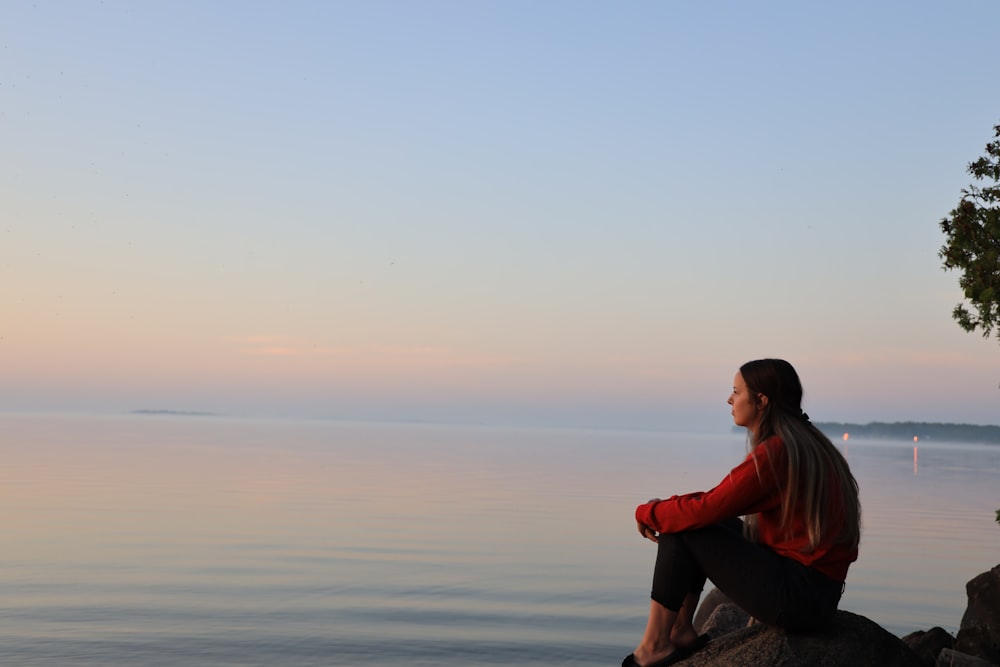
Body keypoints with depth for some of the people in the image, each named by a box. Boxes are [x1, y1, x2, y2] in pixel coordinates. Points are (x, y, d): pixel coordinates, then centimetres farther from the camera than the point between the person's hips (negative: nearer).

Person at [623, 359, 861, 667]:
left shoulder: (775, 451, -19)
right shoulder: (802, 442, 12)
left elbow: (708, 509, -19)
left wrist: (648, 512, -2)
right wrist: (666, 507, 9)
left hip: (796, 597, -10)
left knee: (683, 528, -7)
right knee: (688, 519, 13)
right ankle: (681, 631, 12)